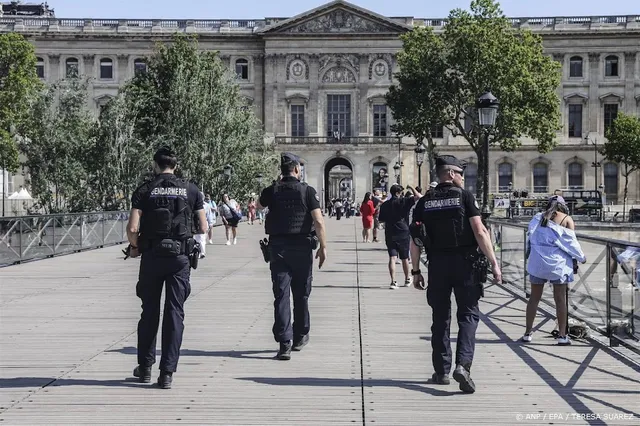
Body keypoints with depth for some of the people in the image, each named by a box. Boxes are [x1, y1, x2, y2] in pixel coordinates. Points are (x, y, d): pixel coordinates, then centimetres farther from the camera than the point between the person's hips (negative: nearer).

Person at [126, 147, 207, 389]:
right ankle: (167, 373, 1)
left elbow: (133, 228, -9)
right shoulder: (190, 190, 4)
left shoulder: (144, 191, 0)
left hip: (151, 257, 0)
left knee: (149, 312, 13)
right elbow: (203, 228, 3)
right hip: (180, 258, 0)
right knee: (175, 313, 3)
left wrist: (134, 247, 9)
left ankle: (145, 367, 22)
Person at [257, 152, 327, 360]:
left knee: (281, 295, -1)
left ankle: (284, 342, -10)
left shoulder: (272, 191, 0)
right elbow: (318, 221, -11)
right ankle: (300, 337, 27)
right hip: (302, 247, -1)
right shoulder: (308, 191, -6)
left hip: (278, 247, 1)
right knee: (301, 294, 14)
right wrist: (323, 247, -4)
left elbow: (259, 205, 23)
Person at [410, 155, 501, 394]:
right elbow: (480, 232, -11)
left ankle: (441, 372, 15)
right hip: (465, 263, -3)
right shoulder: (464, 196, -3)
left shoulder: (425, 202, 6)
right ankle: (463, 364, -15)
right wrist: (493, 263, -8)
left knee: (440, 318, 11)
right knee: (468, 315, 3)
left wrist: (416, 271, 10)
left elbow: (415, 239, 4)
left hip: (437, 265, 3)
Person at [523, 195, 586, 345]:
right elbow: (571, 242, -4)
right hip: (558, 262, -3)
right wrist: (581, 257, 9)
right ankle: (562, 335, 3)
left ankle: (527, 333, 12)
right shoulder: (566, 219, -1)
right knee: (560, 299, 3)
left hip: (537, 261, 3)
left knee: (534, 298, 10)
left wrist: (529, 255, 17)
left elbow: (530, 238, 6)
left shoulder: (538, 218, 8)